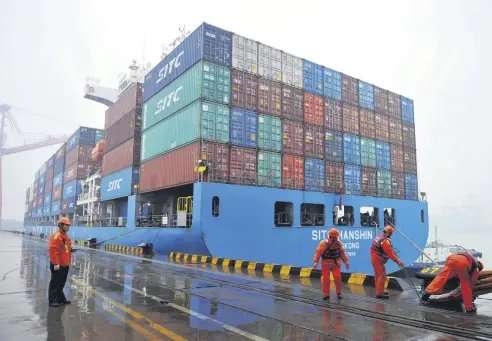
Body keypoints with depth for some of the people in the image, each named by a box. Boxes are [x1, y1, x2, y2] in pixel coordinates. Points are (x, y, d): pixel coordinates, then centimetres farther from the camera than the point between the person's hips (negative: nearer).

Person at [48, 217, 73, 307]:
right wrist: (55, 263, -23)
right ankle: (52, 300, 8)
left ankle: (60, 298, 28)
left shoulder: (66, 236, 13)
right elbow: (53, 250, -22)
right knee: (55, 283, 0)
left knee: (61, 283, 18)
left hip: (65, 264, 9)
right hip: (57, 265, -9)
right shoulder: (56, 236, -17)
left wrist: (68, 262, 19)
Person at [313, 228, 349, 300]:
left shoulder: (339, 243, -1)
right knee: (326, 279, 0)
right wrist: (316, 262, -28)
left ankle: (339, 292, 19)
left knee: (338, 278, -2)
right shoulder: (324, 243, -18)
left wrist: (346, 261, 9)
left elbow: (342, 253, 10)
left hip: (336, 264, 3)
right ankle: (326, 294, 14)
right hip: (326, 264, -3)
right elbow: (318, 252, -21)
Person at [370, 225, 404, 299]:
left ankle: (379, 291, 31)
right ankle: (379, 294, -7)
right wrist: (397, 261, -25)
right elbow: (389, 252, -25)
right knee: (382, 276, -8)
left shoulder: (379, 237, 10)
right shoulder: (385, 241, -21)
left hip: (374, 259, 11)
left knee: (378, 275, 19)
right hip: (378, 260, -11)